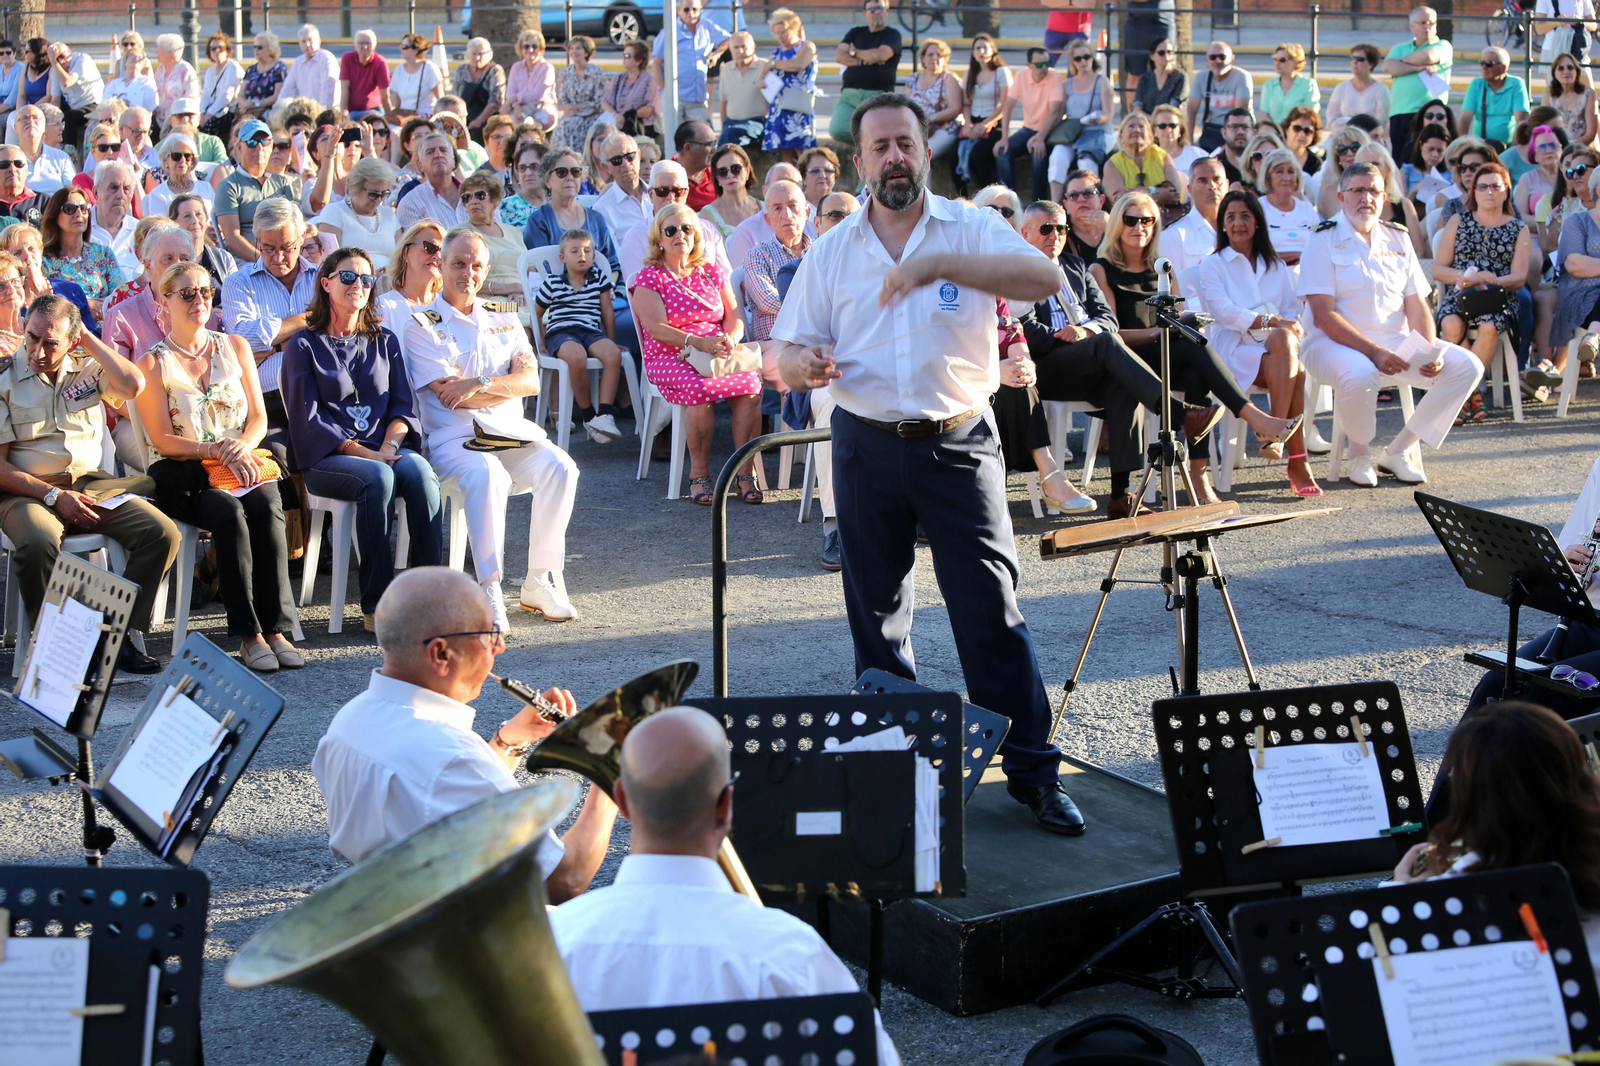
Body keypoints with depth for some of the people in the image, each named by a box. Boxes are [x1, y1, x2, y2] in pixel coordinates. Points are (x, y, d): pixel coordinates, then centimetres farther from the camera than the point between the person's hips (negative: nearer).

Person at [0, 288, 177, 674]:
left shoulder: (87, 368, 11)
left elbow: (133, 385, -11)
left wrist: (89, 339, -2)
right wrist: (53, 496, -14)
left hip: (92, 484, 4)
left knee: (162, 533, -19)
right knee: (38, 545, -38)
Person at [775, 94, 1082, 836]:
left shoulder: (972, 230, -1)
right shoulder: (831, 251, 7)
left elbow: (1045, 279, -21)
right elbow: (789, 360, 8)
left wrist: (939, 264, -29)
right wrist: (807, 365, -17)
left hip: (959, 441, -3)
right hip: (868, 446, 3)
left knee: (992, 608, -4)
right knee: (876, 614, 10)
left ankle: (1032, 771, 3)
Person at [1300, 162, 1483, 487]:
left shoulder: (1398, 239, 13)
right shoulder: (1323, 241, -4)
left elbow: (1417, 305, 10)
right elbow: (1323, 315, -13)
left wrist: (1430, 352, -10)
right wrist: (1373, 351, -23)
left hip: (1397, 341, 6)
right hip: (1338, 343, -6)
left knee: (1467, 366, -11)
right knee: (1359, 375, -39)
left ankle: (1398, 451, -5)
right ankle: (1360, 453, -8)